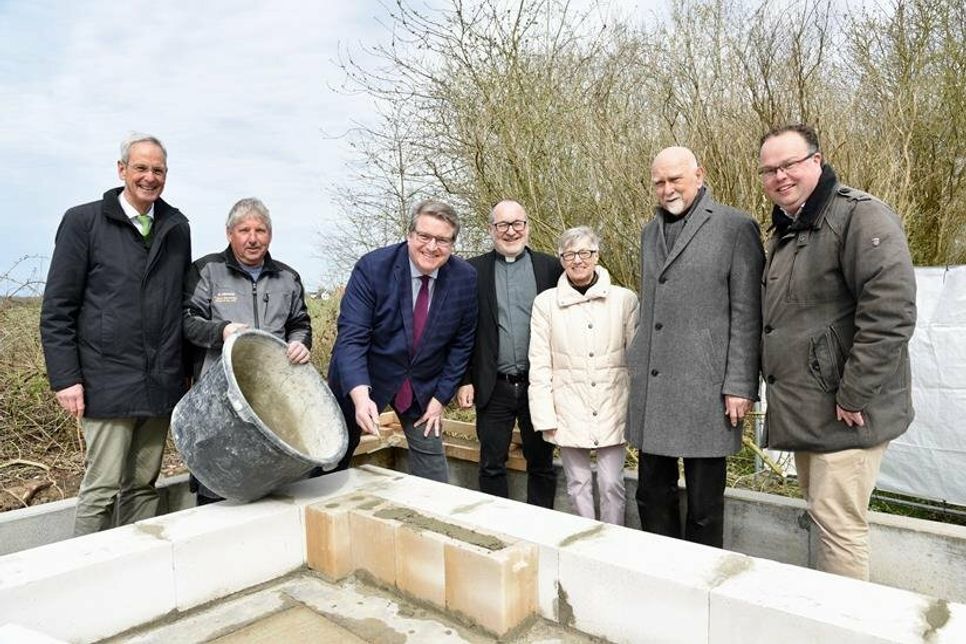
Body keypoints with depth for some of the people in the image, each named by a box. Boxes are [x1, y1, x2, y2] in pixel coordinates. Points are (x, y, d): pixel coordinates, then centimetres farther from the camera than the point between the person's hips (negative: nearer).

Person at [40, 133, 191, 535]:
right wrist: (65, 378, -7)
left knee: (144, 485, 10)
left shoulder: (177, 227, 12)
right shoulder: (84, 221, 1)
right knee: (103, 486, -1)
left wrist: (191, 367, 11)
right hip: (108, 383, -3)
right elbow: (56, 310, -1)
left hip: (162, 383, 4)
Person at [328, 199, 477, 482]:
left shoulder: (465, 278, -12)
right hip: (362, 381, -2)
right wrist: (360, 396, -40)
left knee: (434, 476, 5)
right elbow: (351, 337, -26)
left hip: (423, 386, 2)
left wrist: (441, 397, -4)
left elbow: (462, 342, -2)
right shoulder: (372, 267, -22)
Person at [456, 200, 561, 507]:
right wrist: (464, 380, -2)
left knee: (541, 464, 12)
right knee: (491, 466, 8)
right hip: (494, 387, 0)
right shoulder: (474, 271, 2)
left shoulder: (550, 268, 2)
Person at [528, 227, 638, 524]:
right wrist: (545, 417, -3)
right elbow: (539, 364, 1)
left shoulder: (624, 299, -1)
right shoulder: (546, 303, 0)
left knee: (612, 484, 4)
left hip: (612, 409, 0)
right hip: (569, 411, 1)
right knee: (578, 484, 11)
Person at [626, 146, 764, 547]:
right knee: (652, 496, 14)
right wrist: (637, 366, 15)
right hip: (650, 387, 6)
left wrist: (740, 386, -10)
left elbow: (746, 315, -6)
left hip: (705, 387, -6)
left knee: (704, 503, 6)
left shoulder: (735, 228, -3)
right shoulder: (650, 231, 16)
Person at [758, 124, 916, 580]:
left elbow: (890, 313, -22)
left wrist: (855, 397, -20)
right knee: (819, 513, 19)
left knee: (837, 522, -4)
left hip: (844, 412, -9)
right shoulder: (784, 231, 16)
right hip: (805, 411, 9)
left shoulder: (860, 216, -13)